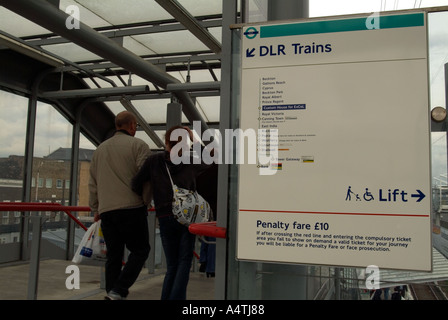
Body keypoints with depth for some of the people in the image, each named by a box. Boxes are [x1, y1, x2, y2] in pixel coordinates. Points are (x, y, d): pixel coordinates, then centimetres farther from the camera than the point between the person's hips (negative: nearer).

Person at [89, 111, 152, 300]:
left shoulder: (100, 149, 19)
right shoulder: (138, 145, -1)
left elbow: (93, 183, 20)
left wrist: (95, 209, 25)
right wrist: (146, 202, 5)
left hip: (106, 211, 6)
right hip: (132, 208, -6)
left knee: (113, 255, 12)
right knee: (140, 250, 2)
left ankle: (111, 291, 13)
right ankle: (118, 291, -8)